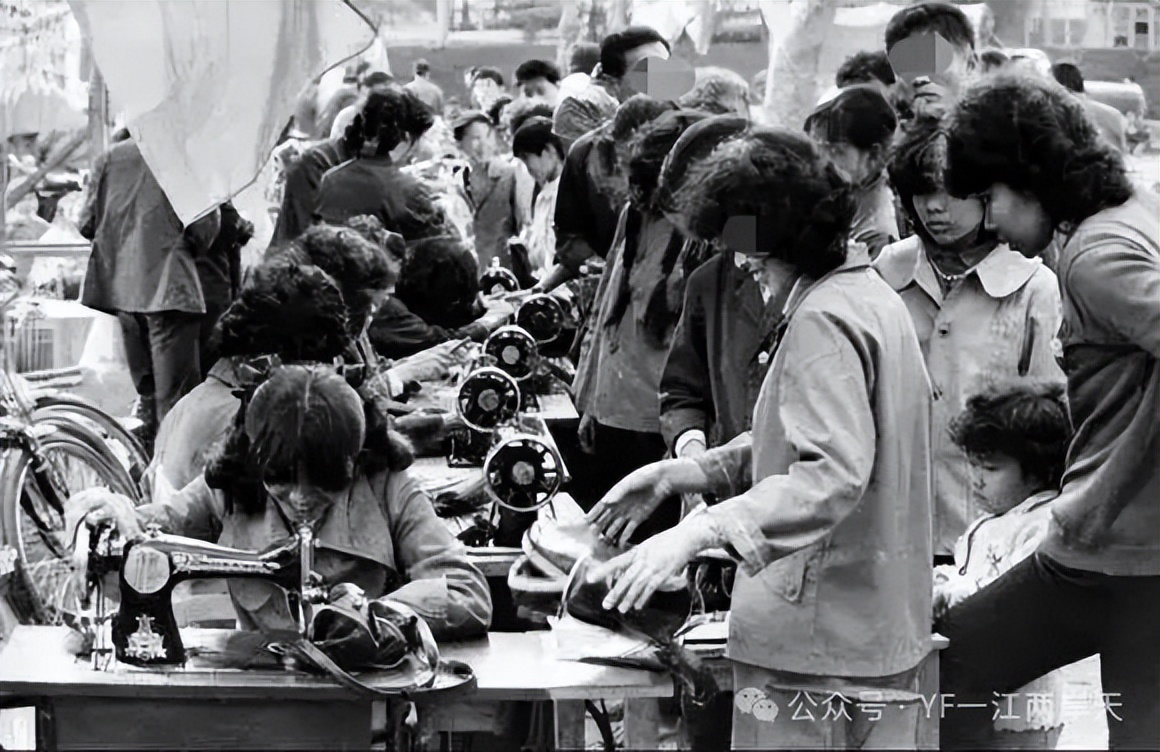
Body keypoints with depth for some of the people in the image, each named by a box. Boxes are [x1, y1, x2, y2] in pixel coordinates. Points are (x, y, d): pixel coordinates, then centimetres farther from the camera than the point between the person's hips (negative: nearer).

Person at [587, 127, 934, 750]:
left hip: (816, 637, -10)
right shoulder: (872, 296, 14)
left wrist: (699, 531, -37)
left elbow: (833, 474, -29)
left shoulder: (824, 320, -17)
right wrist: (676, 475, 14)